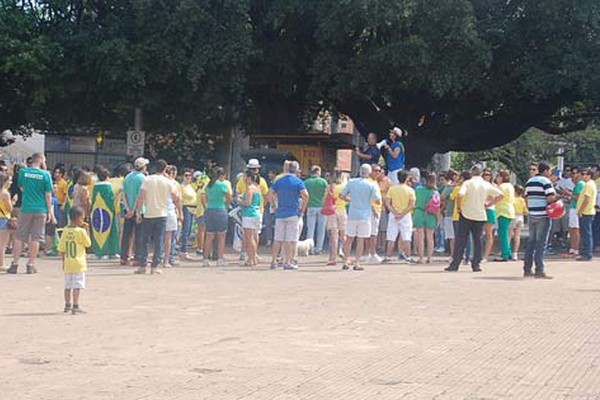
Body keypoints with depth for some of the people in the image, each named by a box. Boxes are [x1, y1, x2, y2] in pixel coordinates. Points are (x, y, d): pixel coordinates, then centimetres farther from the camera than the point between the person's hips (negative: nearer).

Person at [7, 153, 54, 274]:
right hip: (40, 210, -1)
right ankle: (31, 265, 4)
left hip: (26, 209, 1)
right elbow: (48, 195, -3)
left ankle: (15, 264, 5)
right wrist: (50, 212, 3)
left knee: (20, 237, 7)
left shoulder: (23, 172, 0)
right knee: (35, 238, 4)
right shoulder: (45, 174, -5)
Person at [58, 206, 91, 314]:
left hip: (67, 264, 6)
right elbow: (88, 244, 0)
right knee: (77, 286, -4)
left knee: (68, 286, 15)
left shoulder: (65, 231, 3)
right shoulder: (81, 231, -13)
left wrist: (64, 261, 16)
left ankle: (68, 305, 25)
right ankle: (76, 306, -7)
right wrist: (86, 231, 2)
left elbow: (61, 248, 6)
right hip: (78, 264, -6)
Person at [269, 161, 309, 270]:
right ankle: (287, 262, -1)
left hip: (280, 213, 4)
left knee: (278, 239, 9)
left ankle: (273, 261, 9)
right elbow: (305, 195, -16)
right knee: (290, 239, -1)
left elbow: (271, 194, 8)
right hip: (293, 213, -4)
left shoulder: (278, 181, 8)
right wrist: (303, 209, -6)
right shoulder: (298, 182, -5)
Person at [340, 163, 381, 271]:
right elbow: (377, 200, -9)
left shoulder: (351, 182, 3)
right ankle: (357, 263, 1)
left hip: (352, 215, 2)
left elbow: (341, 195, 7)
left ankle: (346, 262, 11)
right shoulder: (372, 185, -6)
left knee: (349, 238, 11)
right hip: (365, 215, -2)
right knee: (361, 240, 2)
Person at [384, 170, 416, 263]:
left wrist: (395, 213, -10)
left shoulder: (392, 189, 0)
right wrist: (402, 214, -12)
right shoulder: (410, 190, -3)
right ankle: (408, 257, 5)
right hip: (406, 216, -1)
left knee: (391, 238, 4)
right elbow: (412, 205, -12)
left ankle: (388, 257, 3)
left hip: (393, 216, 1)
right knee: (406, 238, 5)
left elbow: (387, 203, -7)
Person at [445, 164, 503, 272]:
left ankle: (455, 264, 0)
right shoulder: (486, 185, 4)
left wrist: (459, 208, -9)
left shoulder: (468, 183, -6)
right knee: (477, 240, 10)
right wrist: (489, 204, 7)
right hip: (480, 215, 2)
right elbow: (500, 195, 3)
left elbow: (460, 195, -22)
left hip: (466, 214, -2)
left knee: (460, 240, 1)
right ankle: (476, 264, 8)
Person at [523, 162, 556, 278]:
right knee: (540, 244, -5)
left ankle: (527, 270, 15)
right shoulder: (546, 181, -10)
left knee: (531, 242, 13)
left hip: (532, 215, 7)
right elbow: (551, 198, -19)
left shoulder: (529, 181, 12)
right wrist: (557, 197, 1)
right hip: (543, 215, -7)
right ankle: (539, 271, -6)